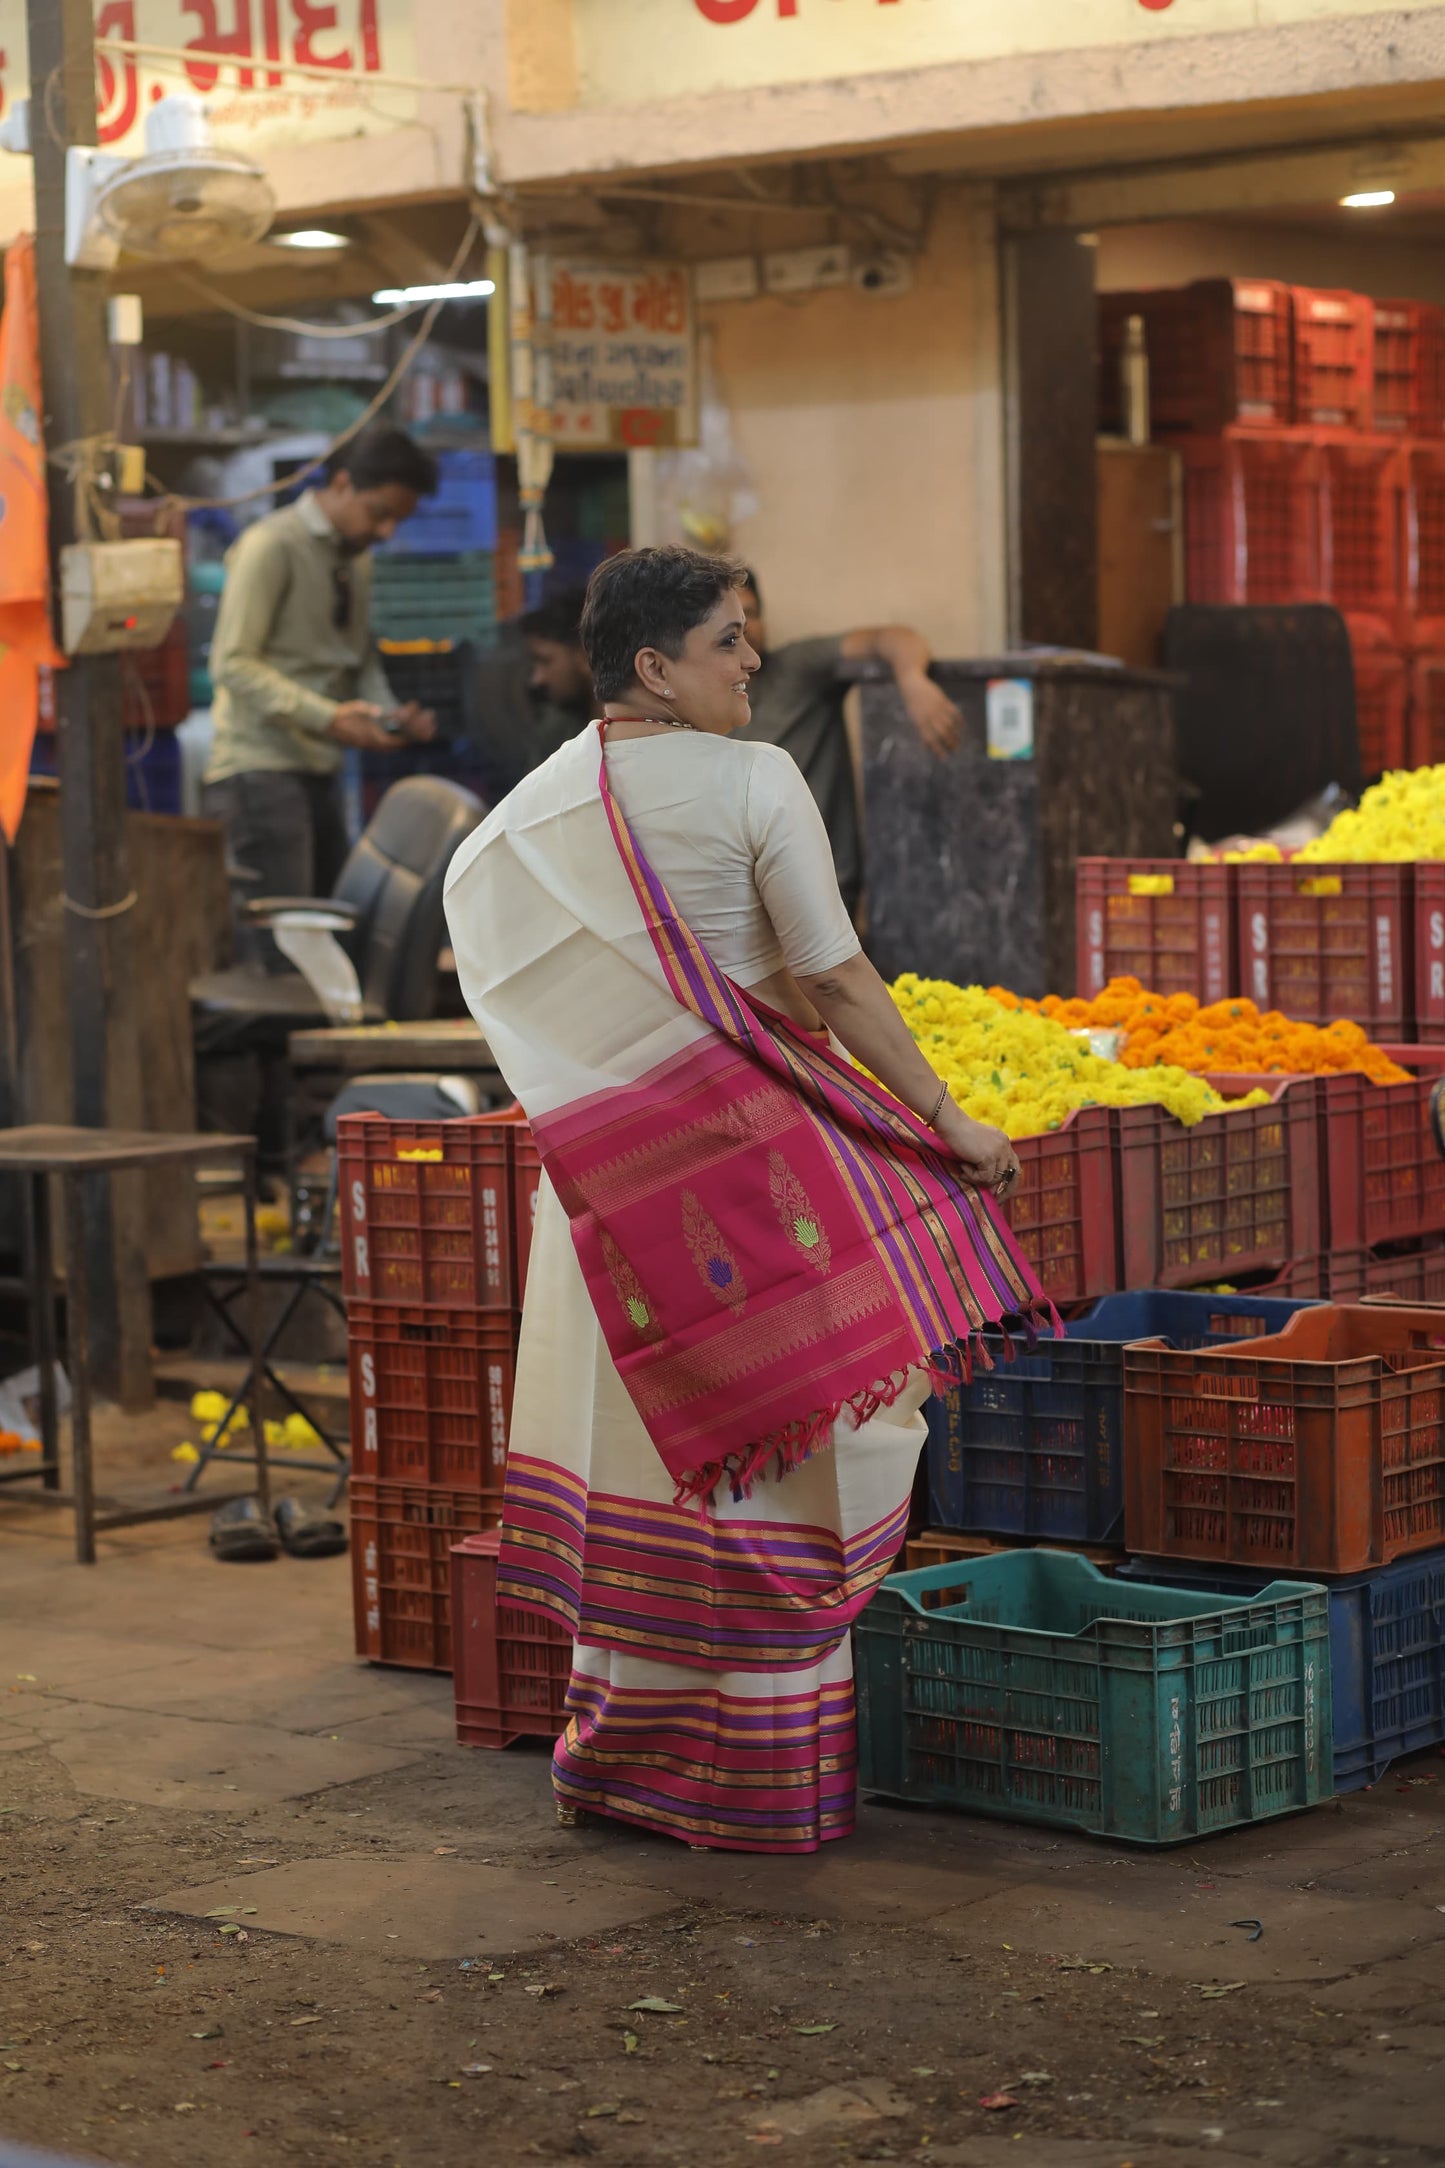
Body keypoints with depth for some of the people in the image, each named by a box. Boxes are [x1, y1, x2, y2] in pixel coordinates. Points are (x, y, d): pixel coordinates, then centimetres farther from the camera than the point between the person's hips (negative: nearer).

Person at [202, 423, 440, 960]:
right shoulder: (271, 547, -10)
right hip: (262, 768, -9)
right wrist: (328, 717, -25)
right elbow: (232, 664, -16)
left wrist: (393, 714, 1)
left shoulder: (356, 560, 17)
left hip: (317, 769, 9)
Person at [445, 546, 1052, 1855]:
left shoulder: (538, 807, 6)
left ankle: (621, 1749, 21)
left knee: (641, 1430, 15)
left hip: (613, 1166, 6)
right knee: (782, 1436, 3)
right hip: (753, 1141, -6)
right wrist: (946, 1119, -8)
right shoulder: (753, 784, -12)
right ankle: (768, 1771, 6)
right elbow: (835, 977, -14)